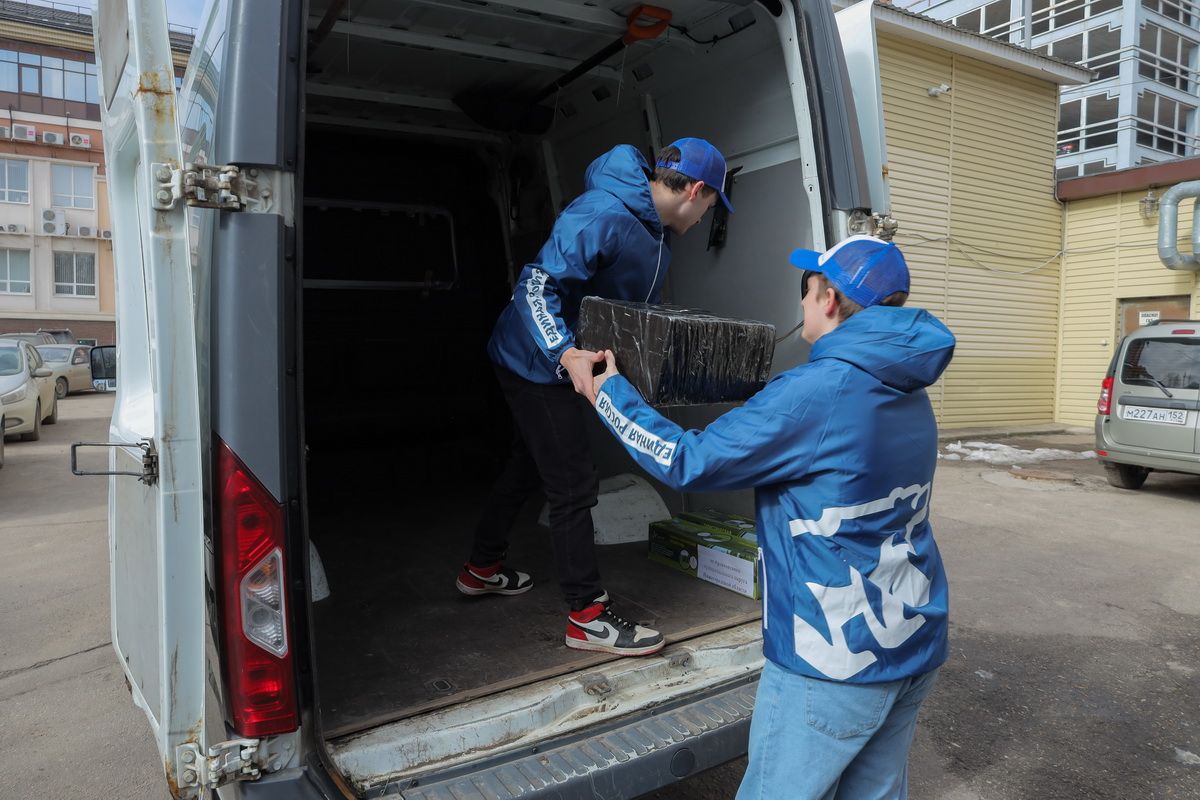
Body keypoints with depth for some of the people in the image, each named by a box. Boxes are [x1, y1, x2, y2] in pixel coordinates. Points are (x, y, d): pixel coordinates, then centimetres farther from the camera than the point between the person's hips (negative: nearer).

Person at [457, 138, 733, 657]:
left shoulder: (656, 237, 7)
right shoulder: (603, 215, -25)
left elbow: (642, 314, 14)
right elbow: (538, 286, -30)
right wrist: (567, 355, -42)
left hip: (551, 363, 10)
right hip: (537, 361, -10)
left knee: (527, 468, 21)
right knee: (573, 487, -6)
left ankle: (482, 569, 40)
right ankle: (588, 616, 6)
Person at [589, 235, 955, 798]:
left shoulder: (812, 393, -21)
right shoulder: (910, 395, 6)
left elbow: (688, 462, -15)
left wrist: (608, 392, -3)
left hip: (837, 661, -8)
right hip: (916, 646, 9)